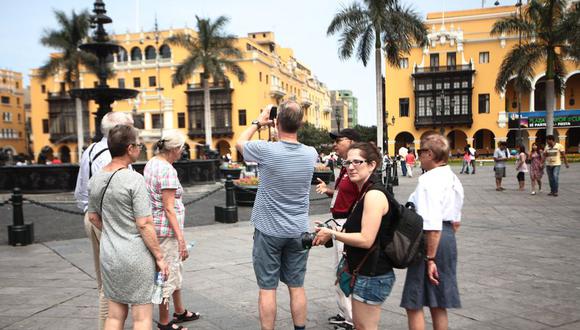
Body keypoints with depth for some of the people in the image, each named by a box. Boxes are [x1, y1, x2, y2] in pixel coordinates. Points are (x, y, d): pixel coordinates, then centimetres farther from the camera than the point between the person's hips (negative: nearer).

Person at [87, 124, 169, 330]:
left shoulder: (95, 180, 4)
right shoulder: (134, 179, -17)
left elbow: (93, 217, 15)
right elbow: (144, 224, -18)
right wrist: (159, 257, -10)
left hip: (109, 256, 7)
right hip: (136, 256, -6)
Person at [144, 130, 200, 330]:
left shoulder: (151, 163, 8)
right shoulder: (168, 171, -20)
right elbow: (168, 208, -21)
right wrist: (181, 239, -19)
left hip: (155, 226, 10)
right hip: (166, 229, -10)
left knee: (176, 269, 22)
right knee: (168, 274, 3)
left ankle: (180, 312, 37)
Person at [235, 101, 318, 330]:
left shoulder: (266, 150, -16)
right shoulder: (310, 153, -5)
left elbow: (239, 142, 5)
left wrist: (258, 122, 16)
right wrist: (291, 125, 16)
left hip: (269, 230, -3)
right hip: (298, 231, 4)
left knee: (267, 288, 5)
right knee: (297, 287, 13)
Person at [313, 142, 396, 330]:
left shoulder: (374, 194, -19)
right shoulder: (364, 193, 12)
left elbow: (366, 239, -24)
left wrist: (332, 234, -15)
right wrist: (338, 231, 5)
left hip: (372, 276, -10)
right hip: (364, 272, 10)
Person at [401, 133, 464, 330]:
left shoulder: (428, 180, -18)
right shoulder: (454, 179, 12)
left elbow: (433, 226, -24)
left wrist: (430, 258, -21)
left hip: (429, 240, -9)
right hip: (449, 239, 9)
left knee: (414, 303, 2)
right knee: (438, 303, 18)